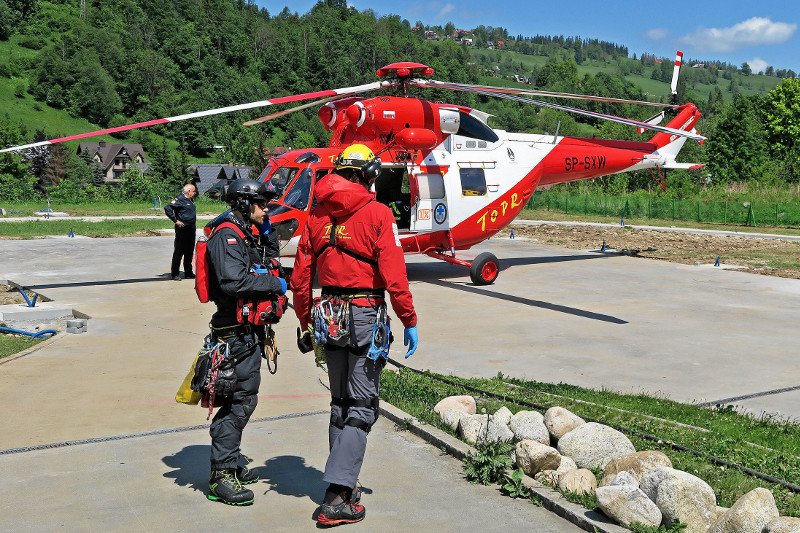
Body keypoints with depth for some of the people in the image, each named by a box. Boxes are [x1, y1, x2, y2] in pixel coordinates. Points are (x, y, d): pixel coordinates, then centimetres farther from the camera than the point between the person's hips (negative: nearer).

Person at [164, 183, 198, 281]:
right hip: (182, 229, -9)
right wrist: (175, 220, -19)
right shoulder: (179, 199, -12)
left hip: (191, 229, 9)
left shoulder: (190, 200, 15)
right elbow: (167, 208, -22)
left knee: (189, 252, 13)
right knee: (179, 252, -3)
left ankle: (188, 273, 22)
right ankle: (175, 274, 3)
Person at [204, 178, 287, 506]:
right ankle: (221, 478, -2)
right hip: (236, 331, -11)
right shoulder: (226, 237, -14)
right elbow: (233, 282, -27)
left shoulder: (246, 235, 18)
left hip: (249, 331, 11)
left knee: (244, 398, 16)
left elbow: (265, 264, 27)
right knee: (238, 400, -8)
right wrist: (275, 284, -17)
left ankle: (228, 463, 29)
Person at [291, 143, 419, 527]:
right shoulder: (378, 214, -9)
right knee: (361, 408, 1)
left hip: (329, 317, 5)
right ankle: (337, 498, -5)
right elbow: (394, 276, -15)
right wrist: (410, 322, -6)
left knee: (340, 404, 19)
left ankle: (344, 482, 29)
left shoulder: (317, 216, 6)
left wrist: (306, 323, 18)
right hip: (366, 316, -5)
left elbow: (300, 279, 8)